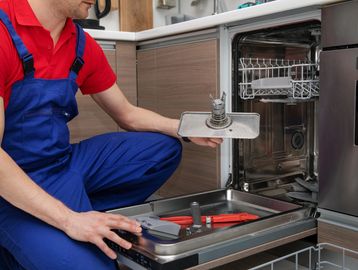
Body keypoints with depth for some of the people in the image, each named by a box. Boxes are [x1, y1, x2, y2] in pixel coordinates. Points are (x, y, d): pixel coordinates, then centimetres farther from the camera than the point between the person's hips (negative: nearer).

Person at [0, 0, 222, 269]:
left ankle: (80, 209, -3)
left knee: (165, 148, 4)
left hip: (66, 163, 8)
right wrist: (69, 220, -27)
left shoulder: (82, 44, 1)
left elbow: (127, 115, 10)